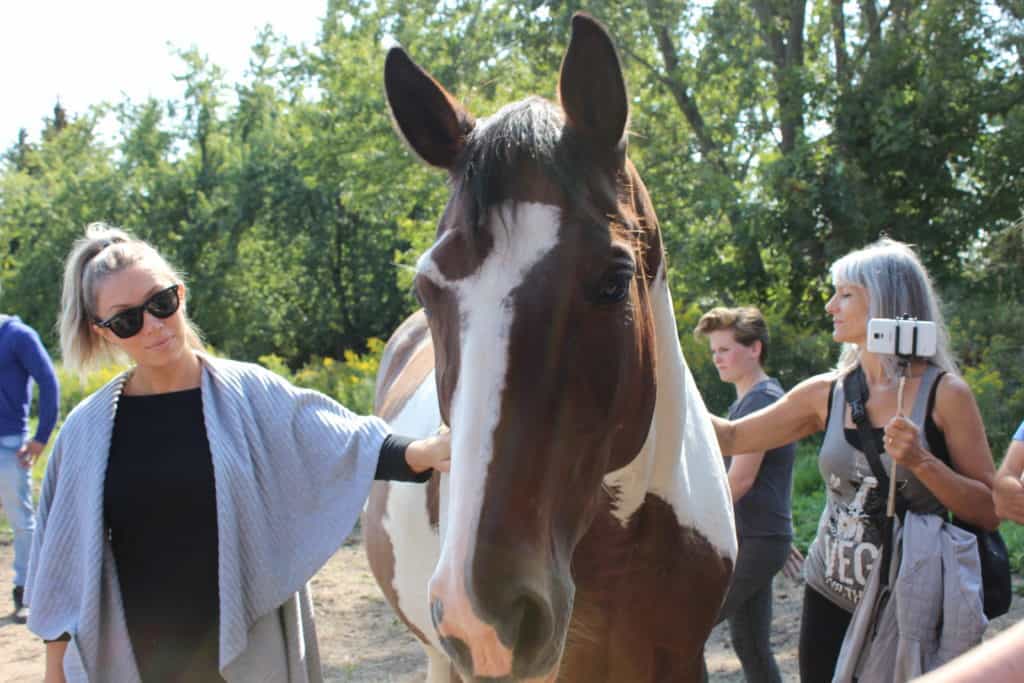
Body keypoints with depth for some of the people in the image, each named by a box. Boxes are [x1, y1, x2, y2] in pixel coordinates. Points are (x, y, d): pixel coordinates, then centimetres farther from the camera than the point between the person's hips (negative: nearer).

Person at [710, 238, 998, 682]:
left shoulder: (944, 394, -9)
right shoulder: (826, 394, 2)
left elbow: (989, 512, -9)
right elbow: (732, 438, 7)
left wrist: (922, 462, -23)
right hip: (830, 597, 4)